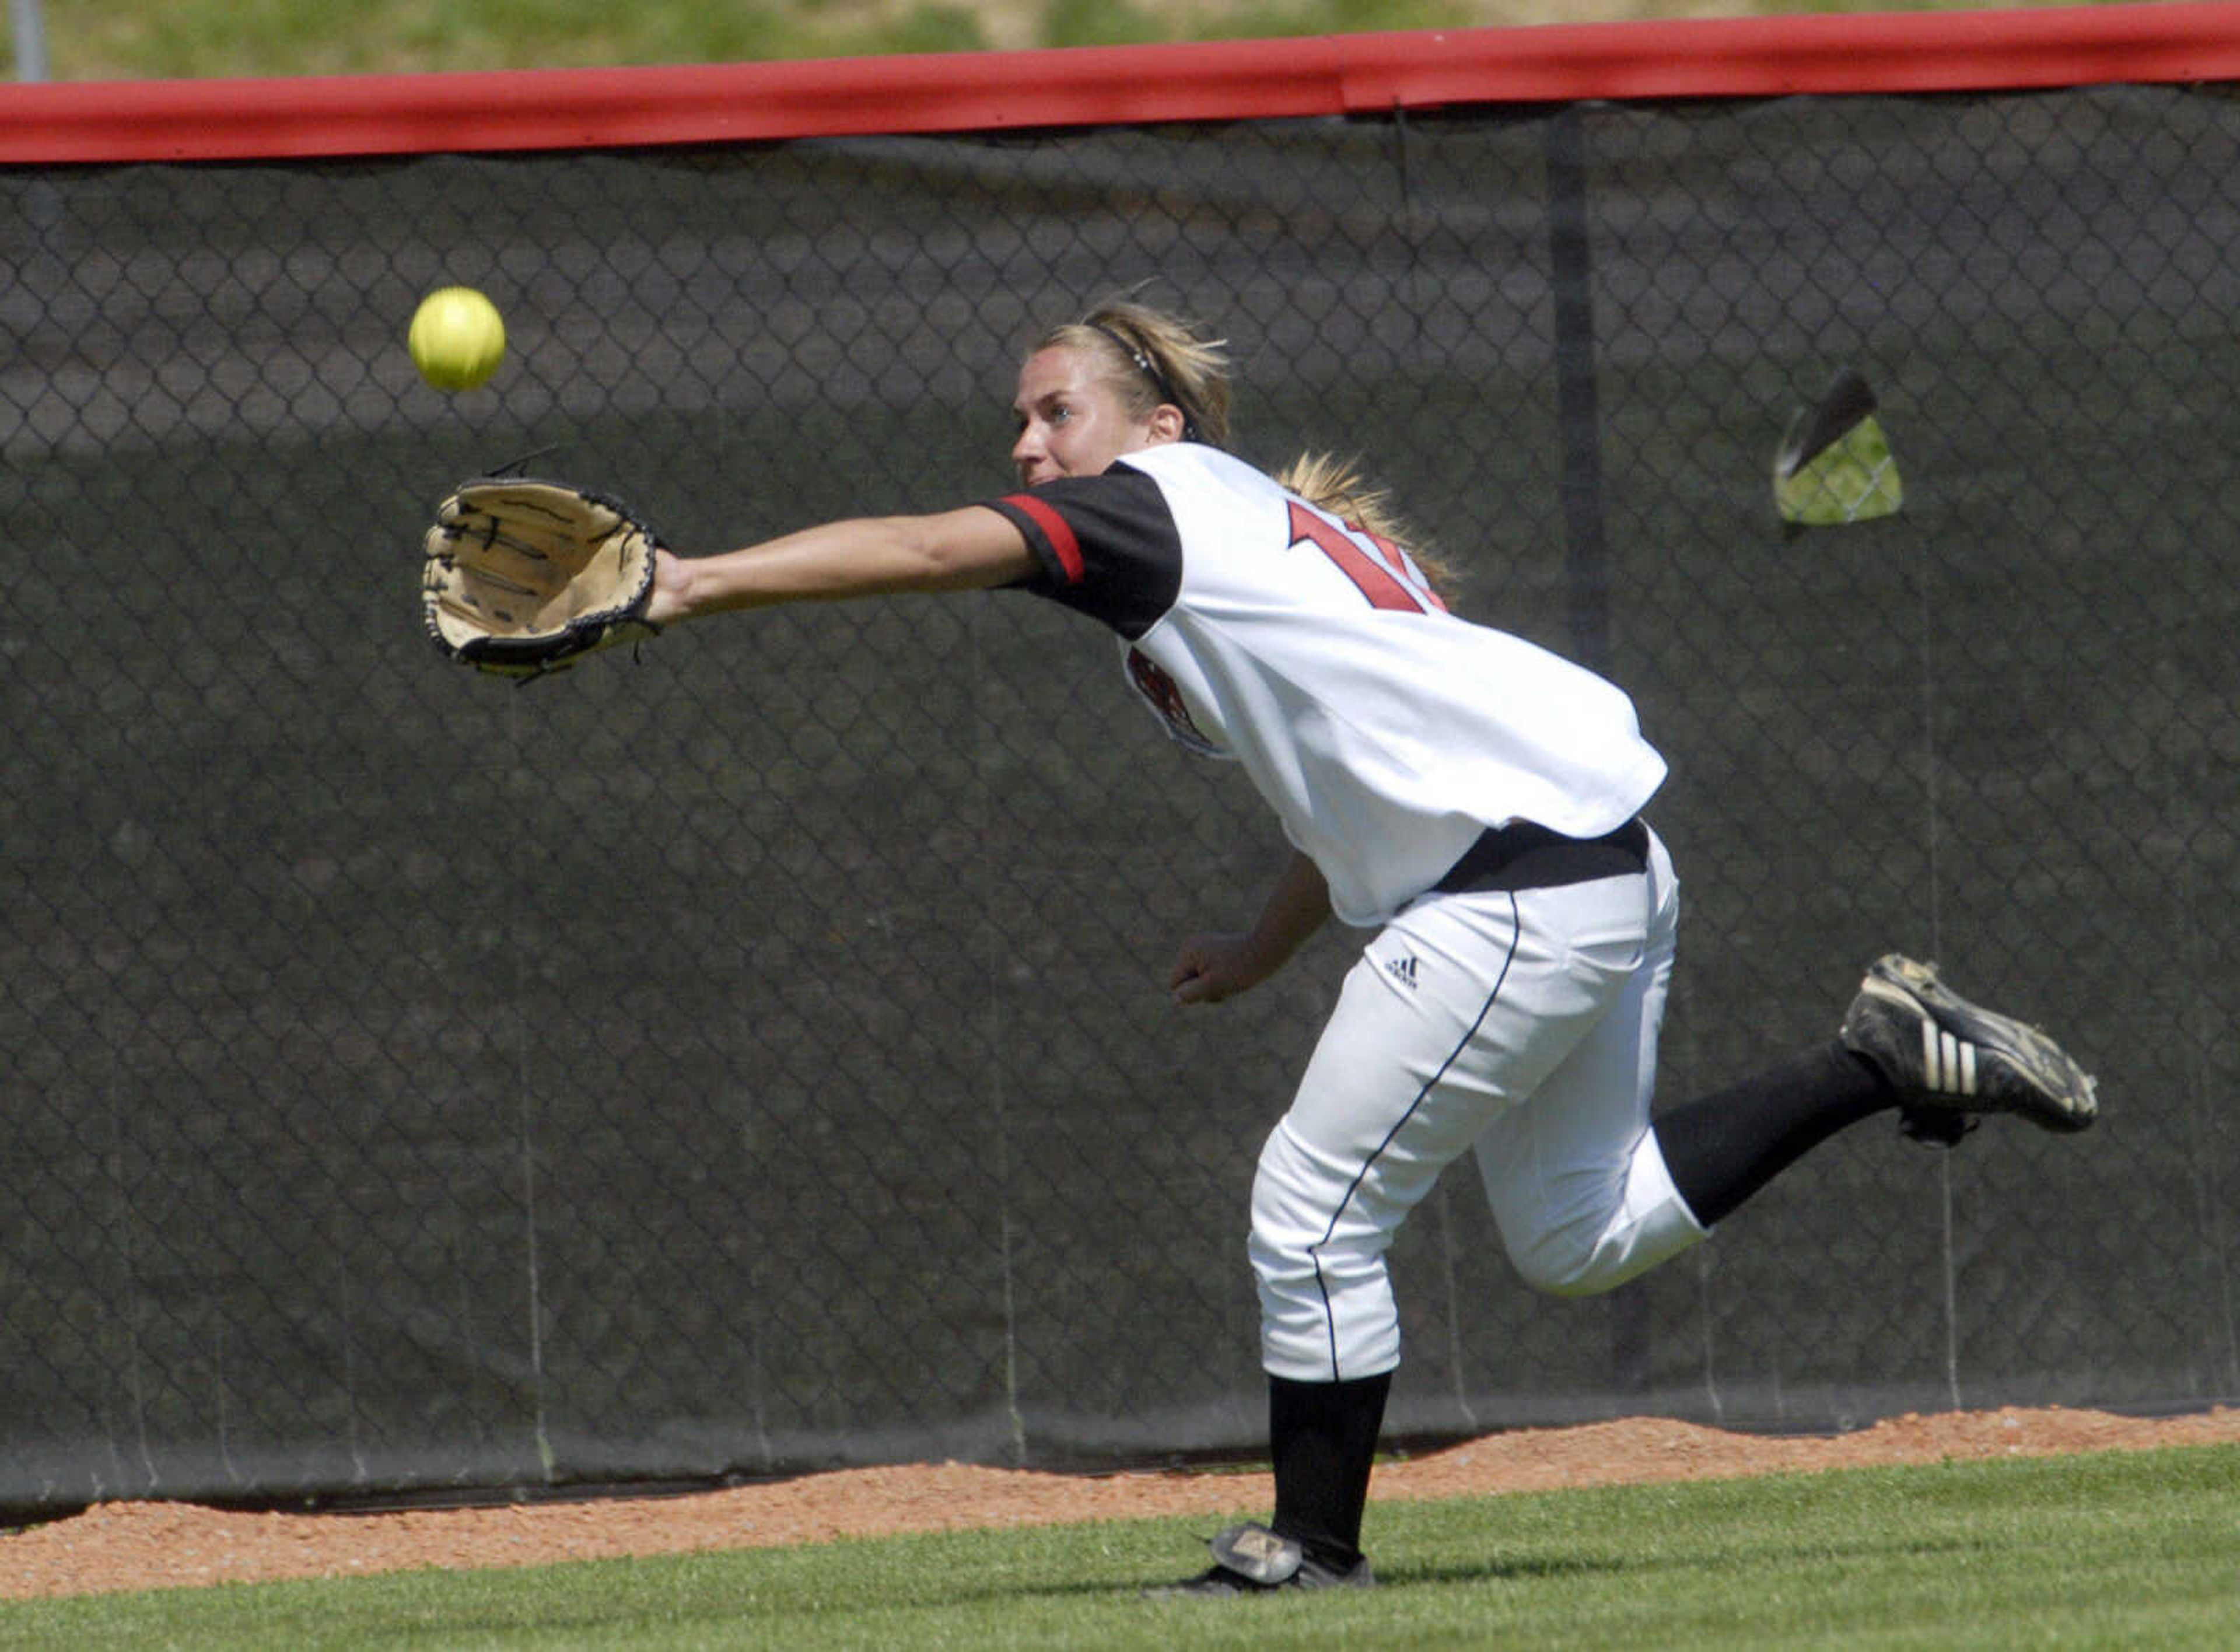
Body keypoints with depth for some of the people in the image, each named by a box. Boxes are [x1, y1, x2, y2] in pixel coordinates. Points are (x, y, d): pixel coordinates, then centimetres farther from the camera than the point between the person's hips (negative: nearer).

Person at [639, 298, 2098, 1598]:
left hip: (1523, 887, -10)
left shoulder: (1164, 503, -7)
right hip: (1612, 867, 10)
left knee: (1316, 1209, -3)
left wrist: (697, 583, -22)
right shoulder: (1275, 534, 21)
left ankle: (1315, 1546, 6)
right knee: (1581, 1235, 21)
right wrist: (1271, 945, 23)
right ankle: (1890, 1057, 19)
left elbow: (935, 548, -19)